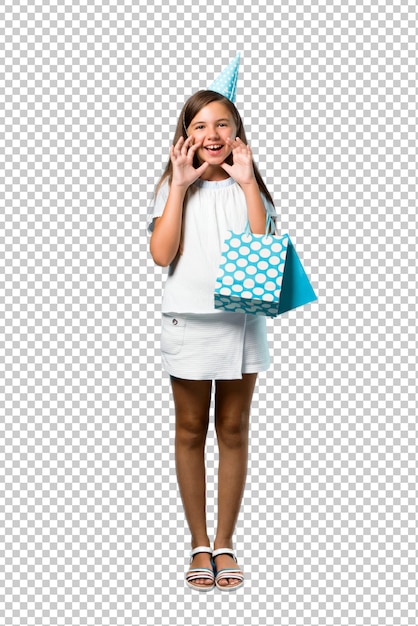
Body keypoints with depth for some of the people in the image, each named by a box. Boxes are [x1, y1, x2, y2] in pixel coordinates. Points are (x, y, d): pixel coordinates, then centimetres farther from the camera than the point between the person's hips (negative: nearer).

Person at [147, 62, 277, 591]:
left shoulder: (249, 188, 6)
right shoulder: (173, 188, 4)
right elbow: (162, 254, -11)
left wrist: (248, 183, -10)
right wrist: (180, 186, -10)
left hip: (242, 321, 1)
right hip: (189, 323, -1)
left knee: (234, 430, 6)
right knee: (191, 430, 6)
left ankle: (224, 543, 17)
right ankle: (199, 544, 17)